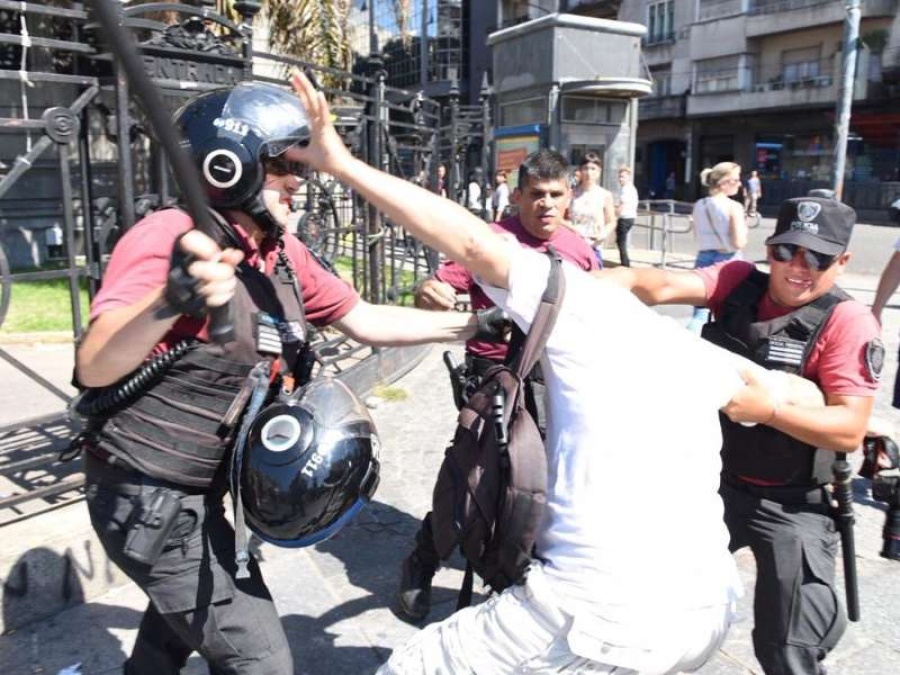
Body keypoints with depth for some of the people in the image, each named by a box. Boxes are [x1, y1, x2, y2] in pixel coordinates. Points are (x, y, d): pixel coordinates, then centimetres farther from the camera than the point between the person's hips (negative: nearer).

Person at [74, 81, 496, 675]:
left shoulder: (284, 254, 0)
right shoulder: (171, 238, -24)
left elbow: (364, 320, 7)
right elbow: (94, 369, -34)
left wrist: (477, 324, 2)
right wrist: (170, 302, -54)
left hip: (196, 490, 8)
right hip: (148, 497, -8)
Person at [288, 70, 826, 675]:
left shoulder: (584, 305, -3)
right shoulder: (688, 349, 14)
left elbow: (472, 244, -11)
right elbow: (772, 397, 19)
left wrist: (344, 165, -8)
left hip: (611, 621, -8)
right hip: (710, 613, 8)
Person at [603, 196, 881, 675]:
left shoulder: (848, 322, -15)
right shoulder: (738, 281, -5)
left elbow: (850, 431, -20)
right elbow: (664, 286, -23)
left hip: (791, 506, -3)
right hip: (714, 480, 4)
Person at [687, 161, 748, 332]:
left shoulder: (699, 206, 4)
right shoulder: (733, 207, -13)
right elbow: (739, 242, -16)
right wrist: (743, 228, 2)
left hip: (704, 259, 5)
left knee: (700, 311, 6)